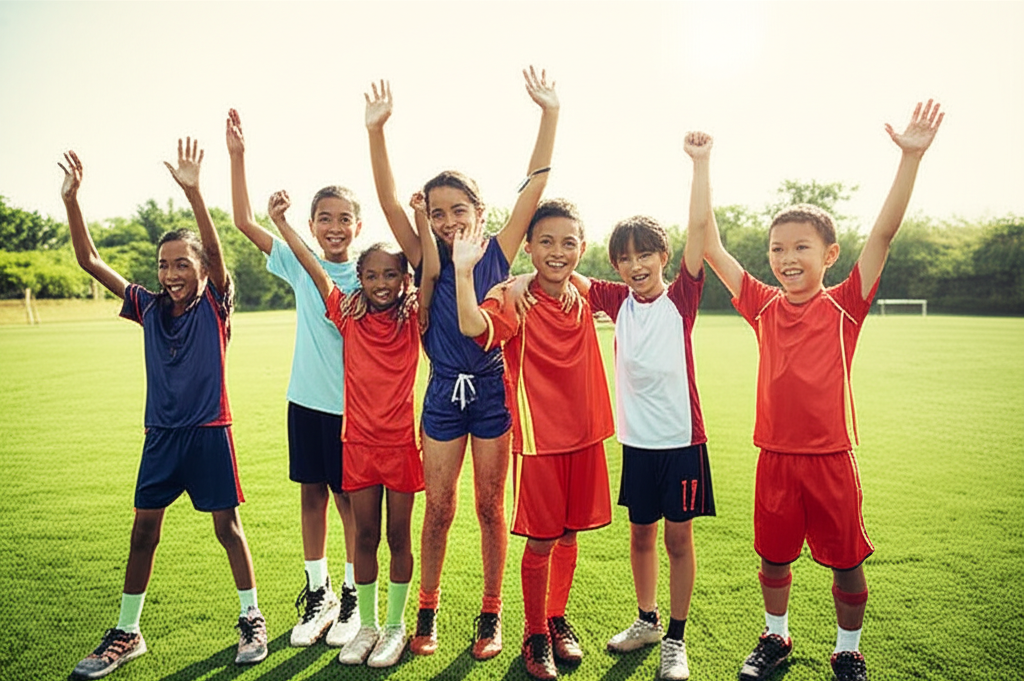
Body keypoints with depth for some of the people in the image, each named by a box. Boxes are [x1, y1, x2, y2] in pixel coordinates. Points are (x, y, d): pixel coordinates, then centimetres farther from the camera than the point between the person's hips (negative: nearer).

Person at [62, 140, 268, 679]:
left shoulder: (215, 306, -7)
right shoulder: (149, 308, 4)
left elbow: (214, 252, -24)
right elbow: (89, 261, 2)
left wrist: (193, 193, -35)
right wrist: (72, 200, -7)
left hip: (208, 432, -4)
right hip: (161, 433, 4)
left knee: (227, 525, 5)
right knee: (143, 530, 10)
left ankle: (251, 619, 21)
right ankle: (127, 632, 25)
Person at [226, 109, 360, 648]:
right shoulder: (299, 265, 2)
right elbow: (244, 222, 2)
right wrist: (237, 156, -3)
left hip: (352, 403, -3)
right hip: (307, 399, 3)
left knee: (349, 498, 7)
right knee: (311, 494, 12)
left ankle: (353, 598, 23)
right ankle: (317, 593, 28)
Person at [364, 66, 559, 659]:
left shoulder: (498, 255, -2)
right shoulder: (427, 261, 0)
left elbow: (534, 189, -8)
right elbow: (389, 202, -10)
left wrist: (550, 115, -13)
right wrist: (377, 131, -21)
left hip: (493, 391, -1)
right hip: (444, 393, 1)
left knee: (491, 507, 9)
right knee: (438, 507, 8)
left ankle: (492, 615, 24)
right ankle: (428, 611, 27)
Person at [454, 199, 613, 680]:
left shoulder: (584, 300, 3)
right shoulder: (515, 300, -13)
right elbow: (473, 326, -34)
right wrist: (463, 269, -38)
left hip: (584, 435, 5)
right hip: (538, 438, -5)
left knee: (569, 534, 16)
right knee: (541, 541, 4)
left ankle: (557, 618, 37)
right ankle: (535, 635, 26)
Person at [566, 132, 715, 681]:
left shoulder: (681, 298, -7)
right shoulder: (617, 301, 1)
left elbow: (699, 228, -16)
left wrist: (700, 162, -22)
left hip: (681, 437, -3)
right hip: (636, 438, 3)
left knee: (678, 536, 7)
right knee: (641, 533, 16)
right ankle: (647, 619, 36)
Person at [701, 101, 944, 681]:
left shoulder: (845, 306, -5)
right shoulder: (763, 307, -1)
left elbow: (884, 234, -14)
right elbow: (711, 247, -3)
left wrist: (911, 156, -22)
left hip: (831, 457, -2)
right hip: (776, 455, 2)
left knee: (846, 560, 12)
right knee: (774, 555, 16)